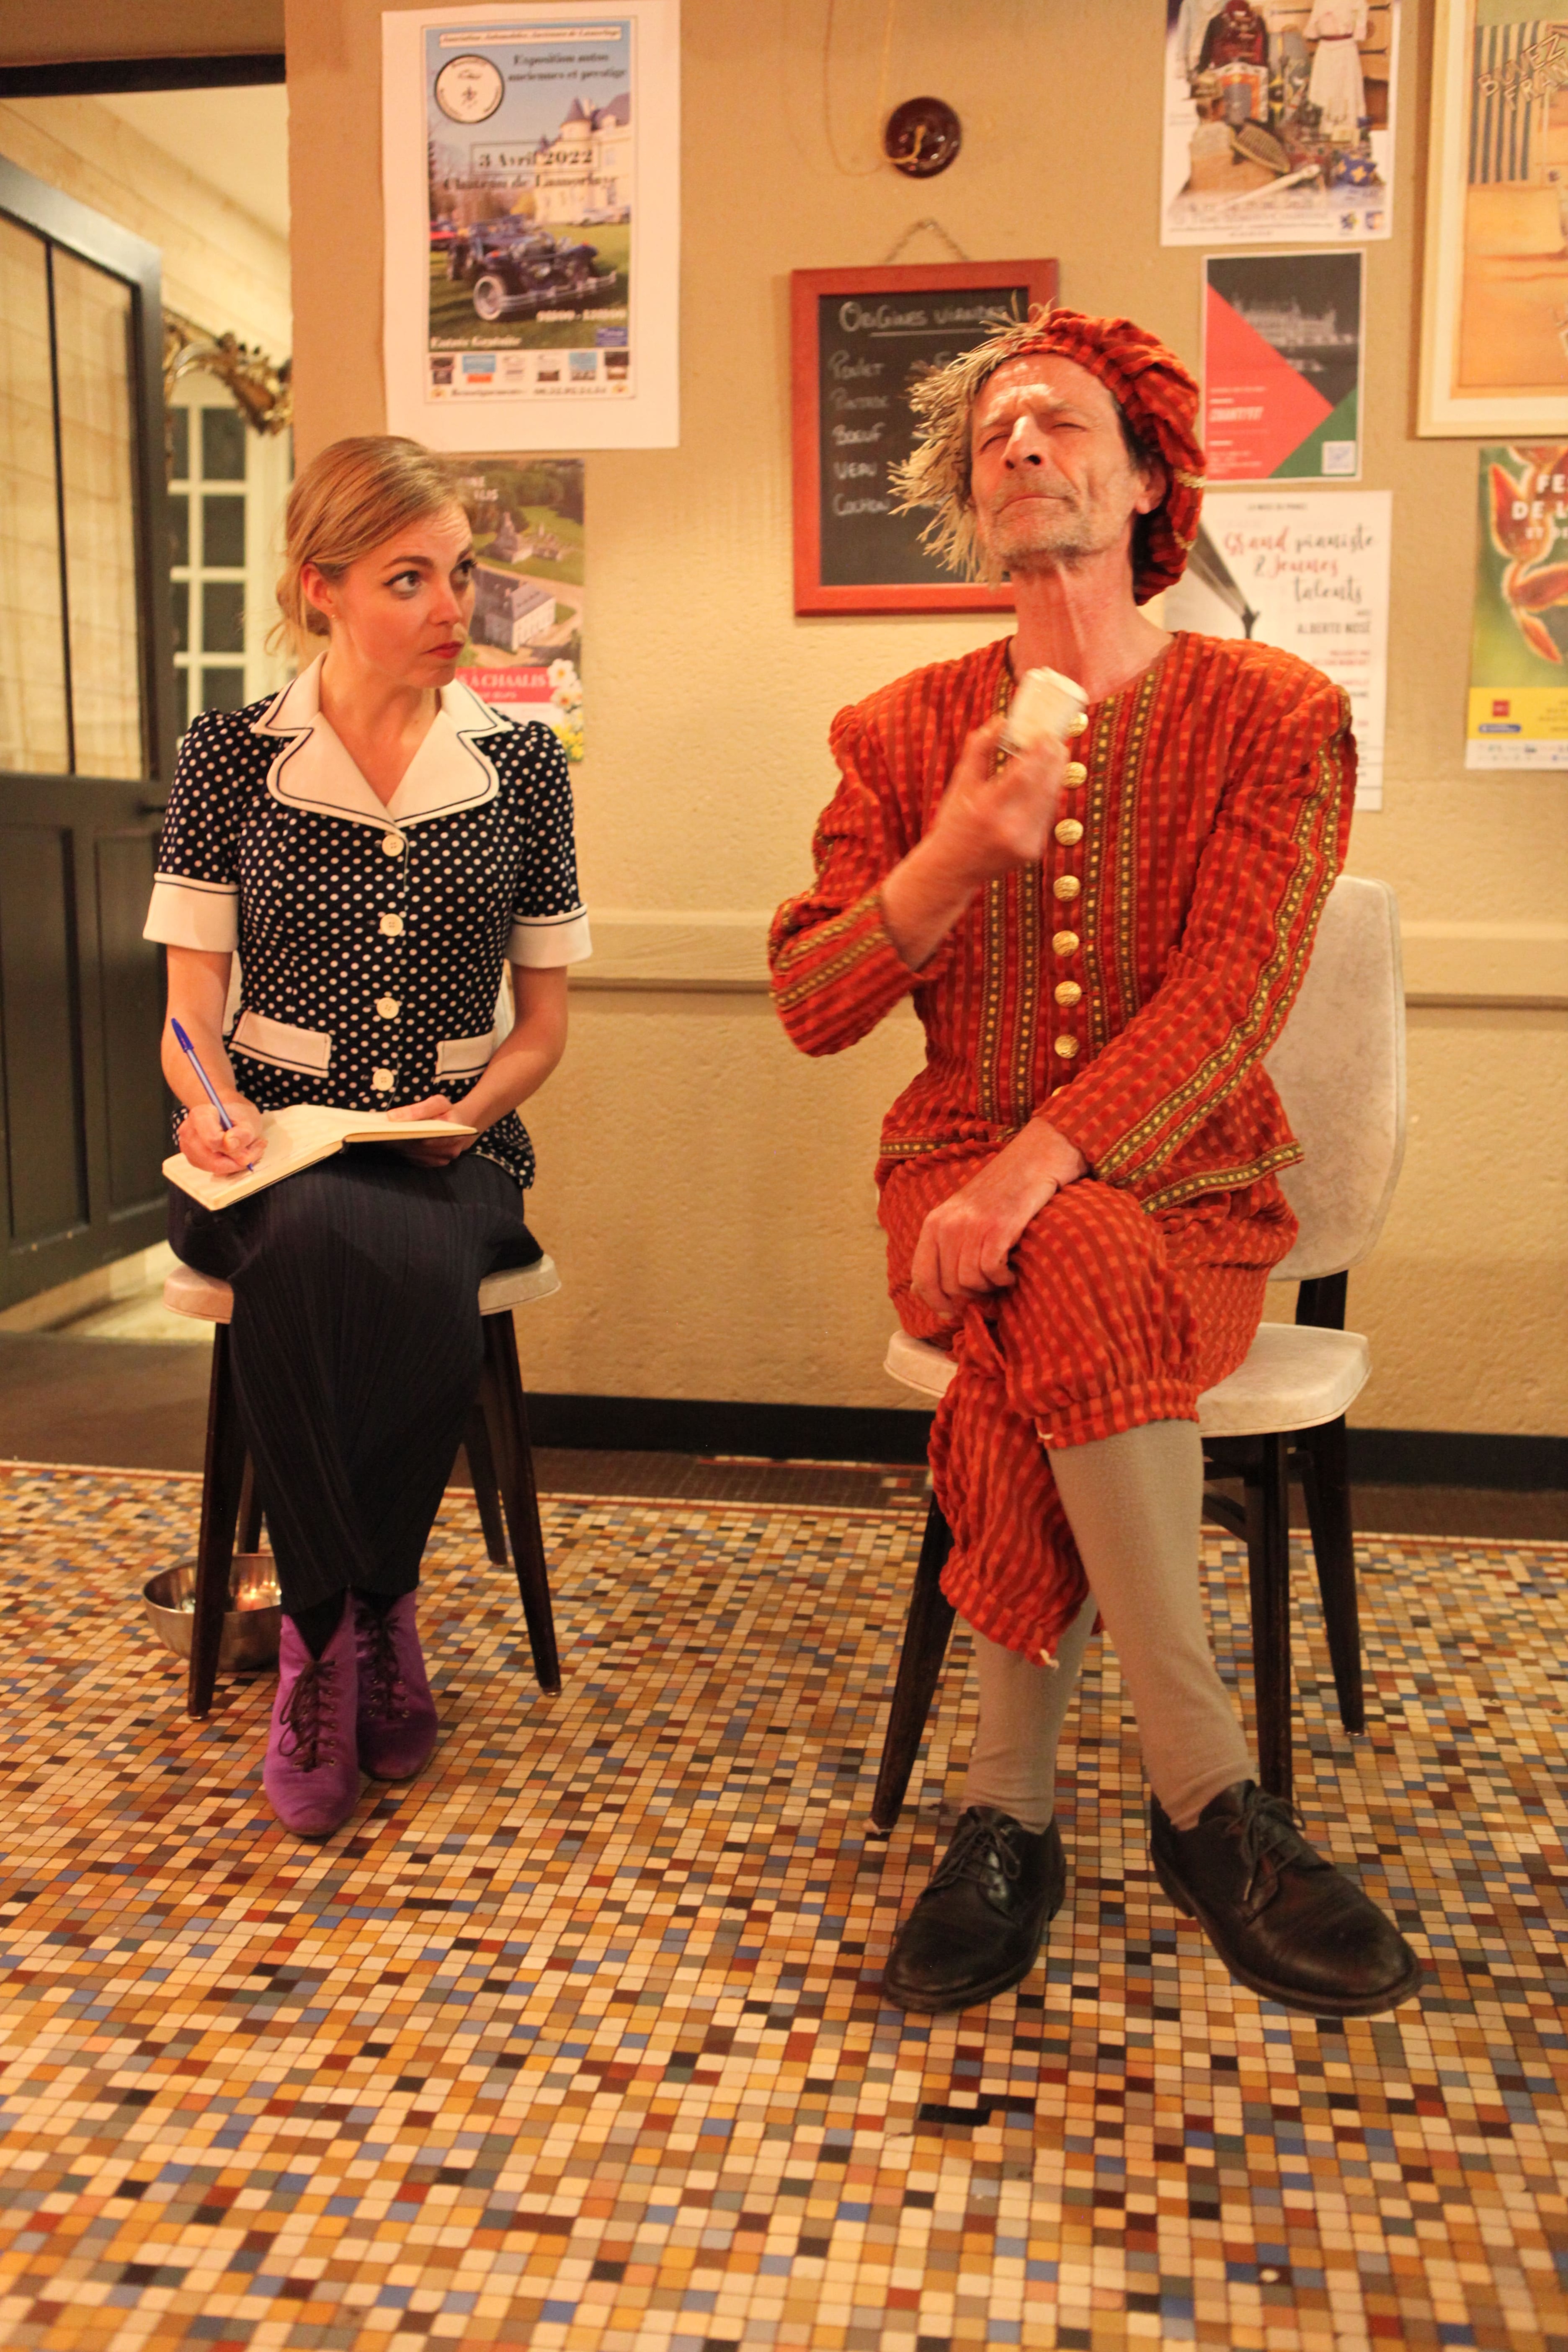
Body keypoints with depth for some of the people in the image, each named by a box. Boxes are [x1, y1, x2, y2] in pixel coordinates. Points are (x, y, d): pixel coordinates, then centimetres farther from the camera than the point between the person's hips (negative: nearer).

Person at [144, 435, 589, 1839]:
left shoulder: (520, 764, 7)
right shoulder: (231, 758, 5)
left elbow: (544, 1022, 10)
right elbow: (191, 1012, 3)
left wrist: (470, 1111, -10)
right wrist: (213, 1107, -18)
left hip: (453, 1147, 1)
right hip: (273, 1147, 0)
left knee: (406, 1264, -34)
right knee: (317, 1245, -35)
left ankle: (328, 1626, -10)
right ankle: (372, 1617, -12)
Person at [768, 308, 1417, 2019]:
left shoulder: (1274, 717, 1)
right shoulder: (900, 735, 9)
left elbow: (1231, 997, -13)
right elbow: (808, 1009, 2)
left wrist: (1032, 1172, -26)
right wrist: (953, 859, -16)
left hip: (1186, 1187, -1)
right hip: (958, 1170, 1)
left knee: (1058, 1322, -34)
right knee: (1079, 1287, -33)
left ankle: (1009, 1808, -20)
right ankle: (1210, 1802, -25)